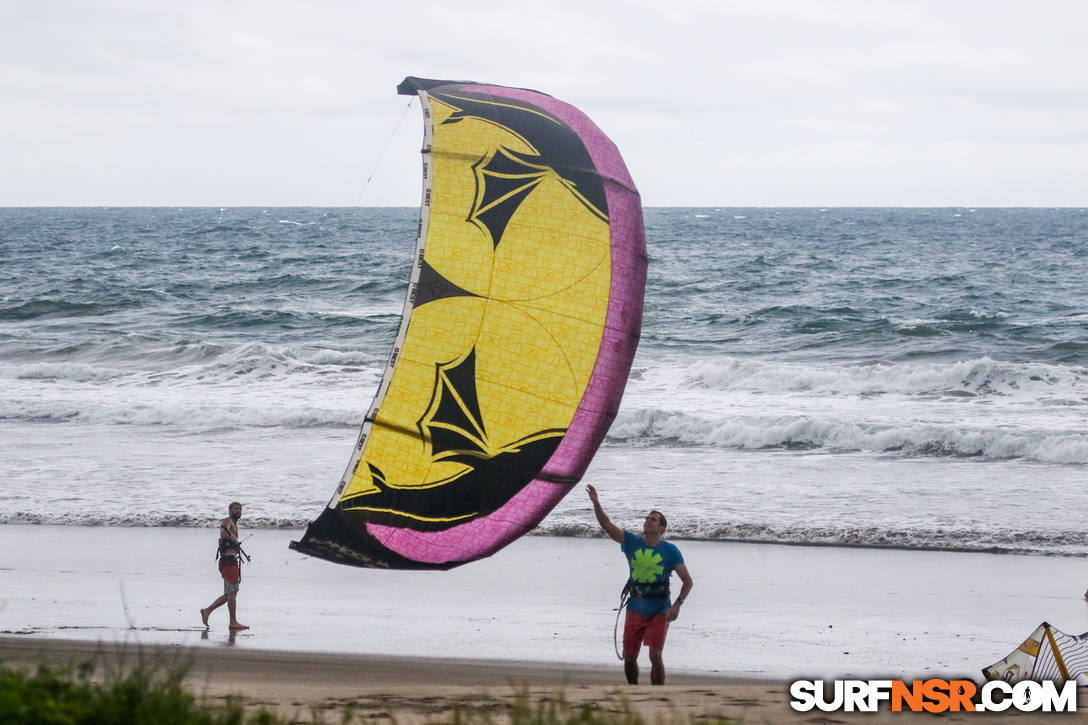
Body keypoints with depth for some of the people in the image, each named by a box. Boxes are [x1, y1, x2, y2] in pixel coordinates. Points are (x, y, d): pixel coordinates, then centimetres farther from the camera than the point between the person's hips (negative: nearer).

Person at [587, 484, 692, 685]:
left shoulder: (671, 551, -5)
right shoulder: (632, 542, 2)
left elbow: (688, 581, -2)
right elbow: (606, 525, -7)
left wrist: (677, 605, -16)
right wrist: (596, 503, -22)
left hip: (659, 612, -3)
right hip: (635, 610, 3)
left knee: (655, 656, -16)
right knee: (629, 656, 8)